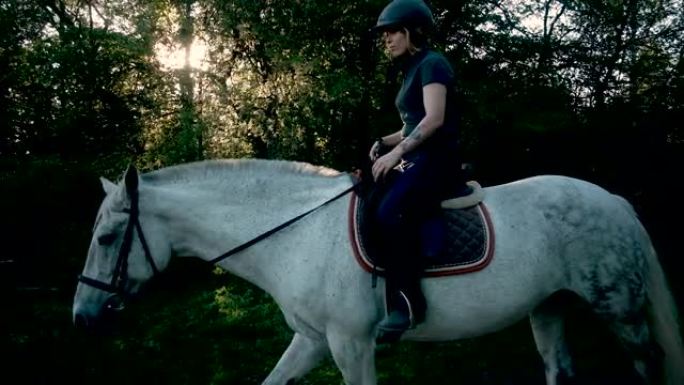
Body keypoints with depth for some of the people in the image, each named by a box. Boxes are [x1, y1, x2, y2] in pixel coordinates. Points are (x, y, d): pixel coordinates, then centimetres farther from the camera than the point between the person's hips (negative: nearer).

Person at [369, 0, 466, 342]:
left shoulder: (431, 64, -5)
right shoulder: (412, 72, 23)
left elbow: (434, 119, -18)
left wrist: (396, 152, -23)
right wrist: (384, 143, 7)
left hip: (437, 158, -10)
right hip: (416, 159, 10)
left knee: (390, 212, -32)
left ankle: (406, 303, -31)